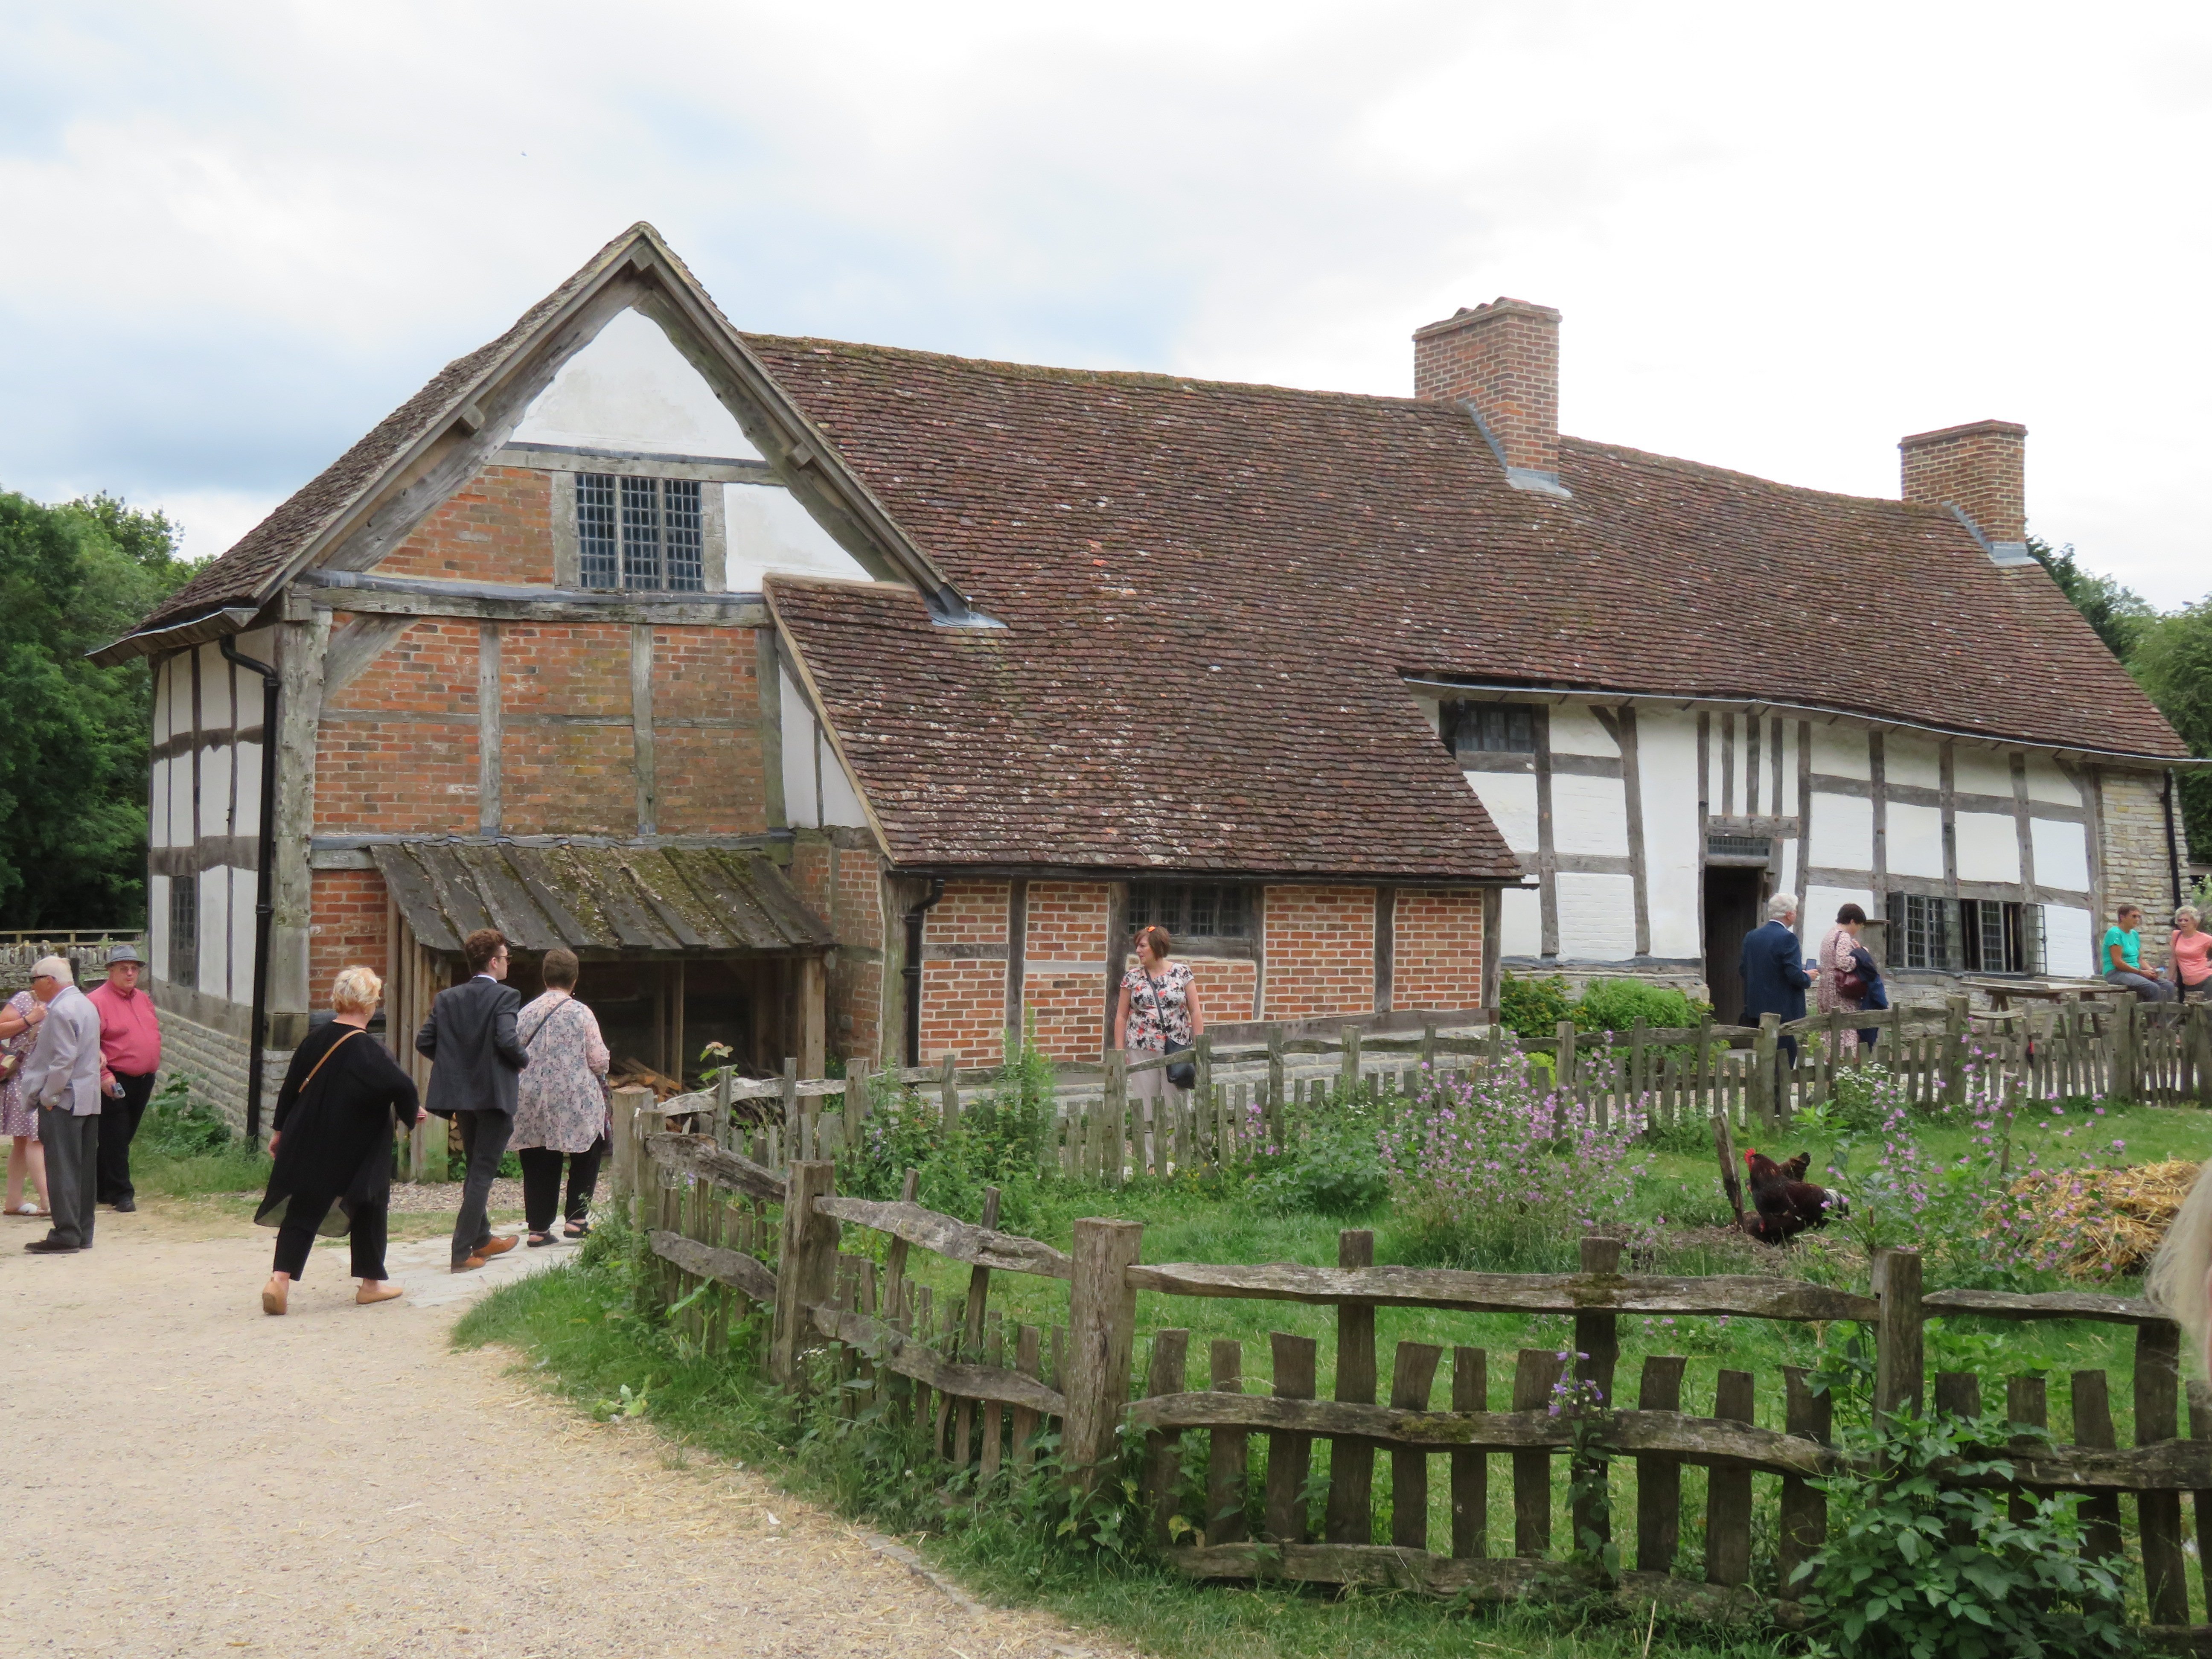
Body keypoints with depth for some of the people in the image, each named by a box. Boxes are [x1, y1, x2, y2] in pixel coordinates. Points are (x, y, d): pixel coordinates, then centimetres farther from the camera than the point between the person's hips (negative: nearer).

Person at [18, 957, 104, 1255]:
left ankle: (65, 1236, -5)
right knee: (84, 1169, 10)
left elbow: (64, 1059, -22)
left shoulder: (61, 1011, -16)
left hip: (63, 1100, -10)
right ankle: (82, 1233, 14)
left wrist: (48, 1096, -15)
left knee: (62, 1169, -5)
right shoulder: (85, 1004, 15)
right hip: (89, 1101, 10)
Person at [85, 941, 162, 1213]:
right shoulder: (97, 1000, -10)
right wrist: (103, 1076, -21)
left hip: (144, 1080, 8)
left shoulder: (144, 1000, 15)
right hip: (115, 1082, -8)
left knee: (124, 1137, 14)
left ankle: (102, 1188, 25)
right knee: (115, 1140, -3)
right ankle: (121, 1194, 1)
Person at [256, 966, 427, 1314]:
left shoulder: (314, 1040, 0)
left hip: (308, 1146, 4)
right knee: (369, 1206, 13)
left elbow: (290, 1088, 7)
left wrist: (279, 1130, 18)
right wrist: (411, 1114, -2)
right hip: (357, 1152, -4)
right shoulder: (370, 1051, -17)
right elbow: (402, 1087, -24)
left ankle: (281, 1279, -10)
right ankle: (371, 1284, 20)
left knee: (303, 1210, 7)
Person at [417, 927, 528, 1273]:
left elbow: (423, 1042, 1)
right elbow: (507, 1040, -24)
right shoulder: (504, 996, -12)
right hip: (494, 1095, -6)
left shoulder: (447, 999, 5)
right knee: (482, 1174, -1)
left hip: (461, 1096, 6)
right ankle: (462, 1252, -4)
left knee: (477, 1170, 21)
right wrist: (524, 1061, -4)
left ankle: (482, 1239, 31)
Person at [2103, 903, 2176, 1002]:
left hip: (2135, 972, 9)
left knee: (2168, 987, -11)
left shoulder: (2135, 934, 17)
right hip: (2116, 973, -9)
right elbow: (2117, 962, -16)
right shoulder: (2115, 933, -10)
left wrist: (2150, 970, -1)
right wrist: (2141, 972, -15)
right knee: (2153, 988, -29)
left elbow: (2139, 959, 19)